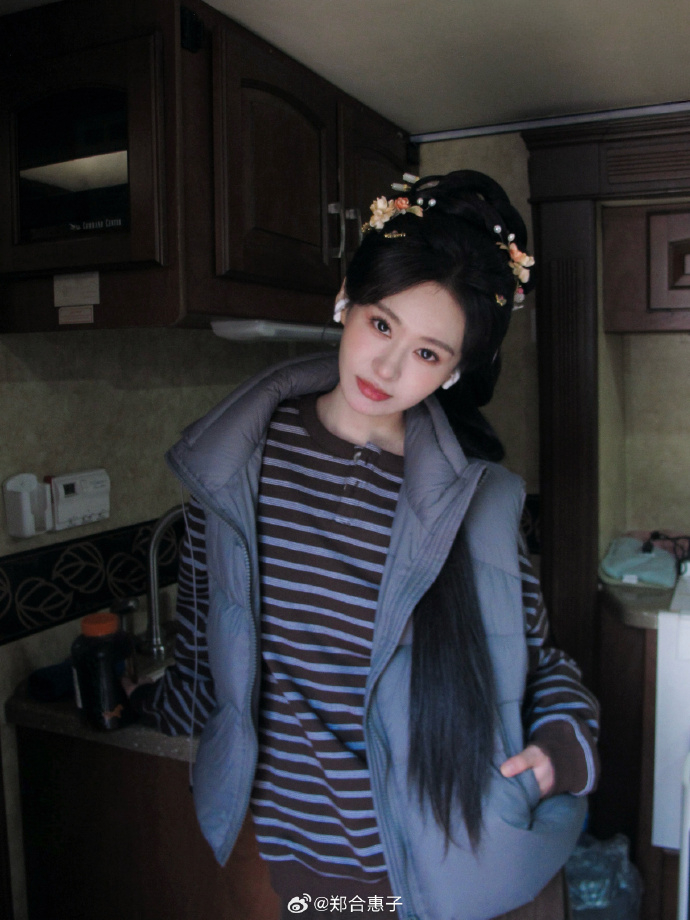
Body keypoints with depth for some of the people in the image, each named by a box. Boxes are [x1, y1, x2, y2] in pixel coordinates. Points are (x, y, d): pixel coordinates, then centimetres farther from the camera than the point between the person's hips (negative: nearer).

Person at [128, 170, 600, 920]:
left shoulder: (473, 500, -13)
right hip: (282, 846, 2)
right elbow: (207, 647, 4)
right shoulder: (241, 461, -9)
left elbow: (543, 663, 1)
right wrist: (148, 705, 18)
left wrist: (561, 748, -17)